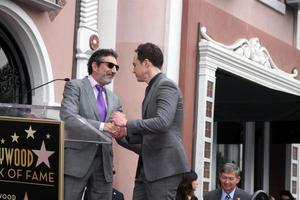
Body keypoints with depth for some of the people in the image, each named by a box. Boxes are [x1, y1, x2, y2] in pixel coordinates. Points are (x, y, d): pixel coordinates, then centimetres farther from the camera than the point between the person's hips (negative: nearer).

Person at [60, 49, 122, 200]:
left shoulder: (114, 99, 18)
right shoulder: (75, 86, -1)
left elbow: (117, 126, 17)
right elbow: (68, 118, -15)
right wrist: (101, 126, -25)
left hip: (104, 163, 6)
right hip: (77, 159, -6)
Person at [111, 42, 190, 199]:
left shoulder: (166, 86, -10)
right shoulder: (151, 89, 19)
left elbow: (162, 122, -26)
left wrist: (127, 123, -15)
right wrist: (126, 135, 11)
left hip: (164, 166, -9)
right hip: (147, 167, 9)